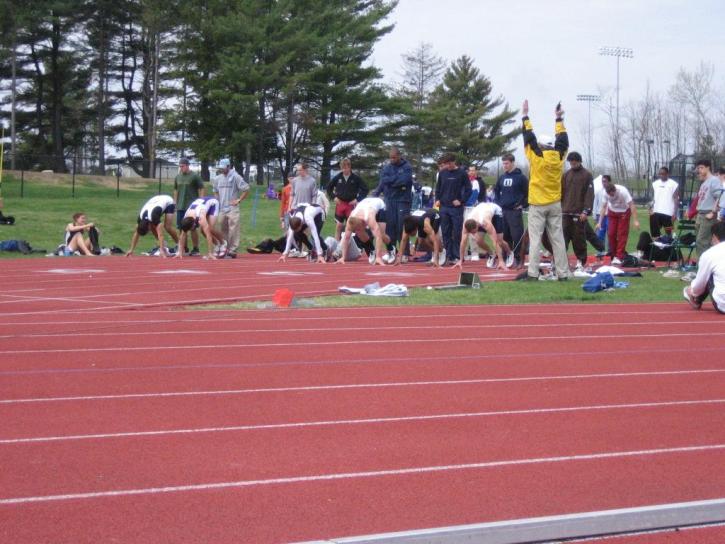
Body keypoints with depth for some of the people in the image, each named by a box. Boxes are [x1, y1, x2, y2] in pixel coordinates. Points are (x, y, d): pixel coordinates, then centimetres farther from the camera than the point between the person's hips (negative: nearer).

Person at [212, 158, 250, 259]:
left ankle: (232, 250, -10)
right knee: (222, 230, 10)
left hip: (232, 208, -6)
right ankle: (224, 250, 19)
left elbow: (246, 190, -6)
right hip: (221, 209, 6)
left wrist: (238, 200, -10)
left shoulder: (236, 177, -7)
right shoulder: (218, 178, 11)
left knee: (233, 230, -10)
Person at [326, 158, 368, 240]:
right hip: (340, 203, 2)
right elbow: (329, 187, 14)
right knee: (339, 226, 4)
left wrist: (357, 199, -7)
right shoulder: (338, 177, 1)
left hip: (351, 204, -2)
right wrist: (334, 197, 4)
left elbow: (365, 189, -1)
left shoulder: (356, 178, -6)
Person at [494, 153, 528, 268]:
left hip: (515, 211, -5)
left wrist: (523, 205, -7)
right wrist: (497, 203, 13)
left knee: (517, 236, -8)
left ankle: (518, 259, -4)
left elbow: (528, 193, -3)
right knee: (505, 236, 8)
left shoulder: (521, 177, -5)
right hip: (503, 211, 6)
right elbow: (496, 191, 25)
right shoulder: (501, 178, 12)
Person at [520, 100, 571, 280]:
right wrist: (559, 119, 27)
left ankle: (532, 272, -10)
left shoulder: (536, 157, -10)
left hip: (537, 204, -4)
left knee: (535, 238, -5)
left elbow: (529, 138, -2)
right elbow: (563, 139, 16)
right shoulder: (559, 157, 1)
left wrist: (525, 116, 7)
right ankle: (562, 273, 4)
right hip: (555, 204, 4)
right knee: (557, 238, 4)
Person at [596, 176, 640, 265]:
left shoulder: (623, 191, -30)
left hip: (624, 212, -3)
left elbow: (631, 205, -28)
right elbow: (604, 207, -6)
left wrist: (636, 220, -33)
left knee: (622, 234, -10)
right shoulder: (605, 193, -19)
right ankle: (614, 256, 9)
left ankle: (619, 257, -9)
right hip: (612, 212, 3)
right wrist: (600, 222, -7)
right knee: (611, 234, -4)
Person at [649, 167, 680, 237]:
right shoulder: (655, 184, 10)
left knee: (668, 233, 2)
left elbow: (676, 200, -5)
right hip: (656, 212, 5)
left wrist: (675, 213, -11)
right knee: (654, 233, 6)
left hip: (668, 213, -5)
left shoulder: (674, 184, -4)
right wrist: (651, 209, 2)